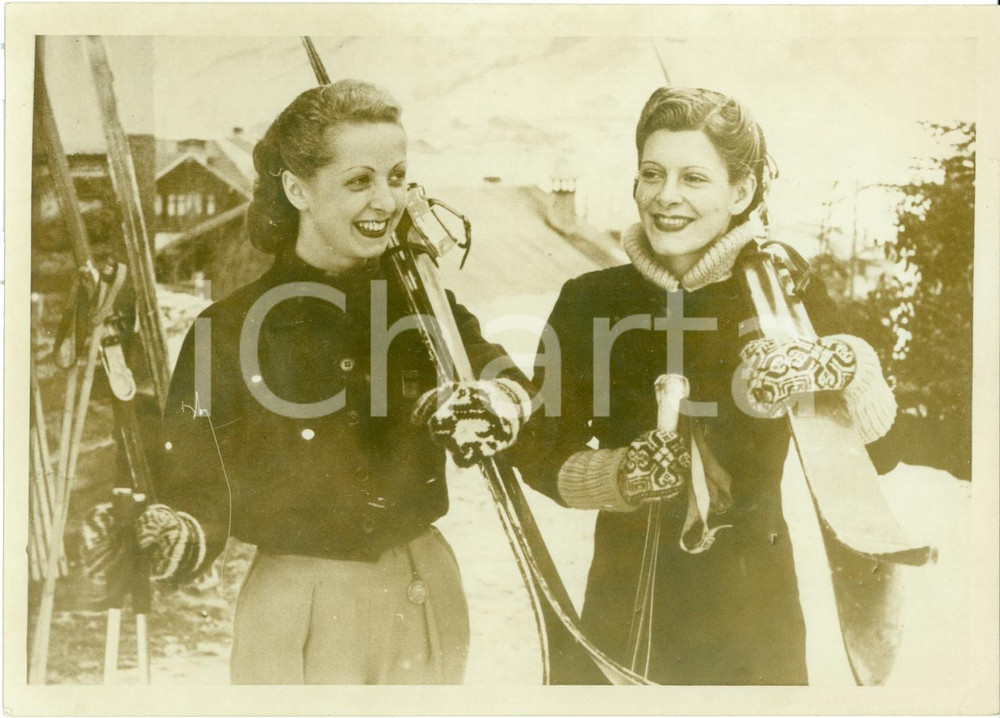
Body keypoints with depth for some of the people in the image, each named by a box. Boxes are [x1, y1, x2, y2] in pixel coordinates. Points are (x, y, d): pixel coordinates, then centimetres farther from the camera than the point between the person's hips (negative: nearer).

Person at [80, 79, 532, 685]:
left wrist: (491, 406, -33)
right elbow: (201, 506, -11)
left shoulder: (422, 302, -1)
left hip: (431, 603, 4)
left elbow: (504, 380, -11)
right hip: (302, 625, -3)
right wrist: (157, 541, -32)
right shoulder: (230, 330, -11)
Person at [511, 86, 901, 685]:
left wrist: (842, 366, -28)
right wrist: (623, 475, -21)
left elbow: (878, 456, -9)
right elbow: (541, 453, -3)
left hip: (754, 614, 0)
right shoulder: (590, 301, -5)